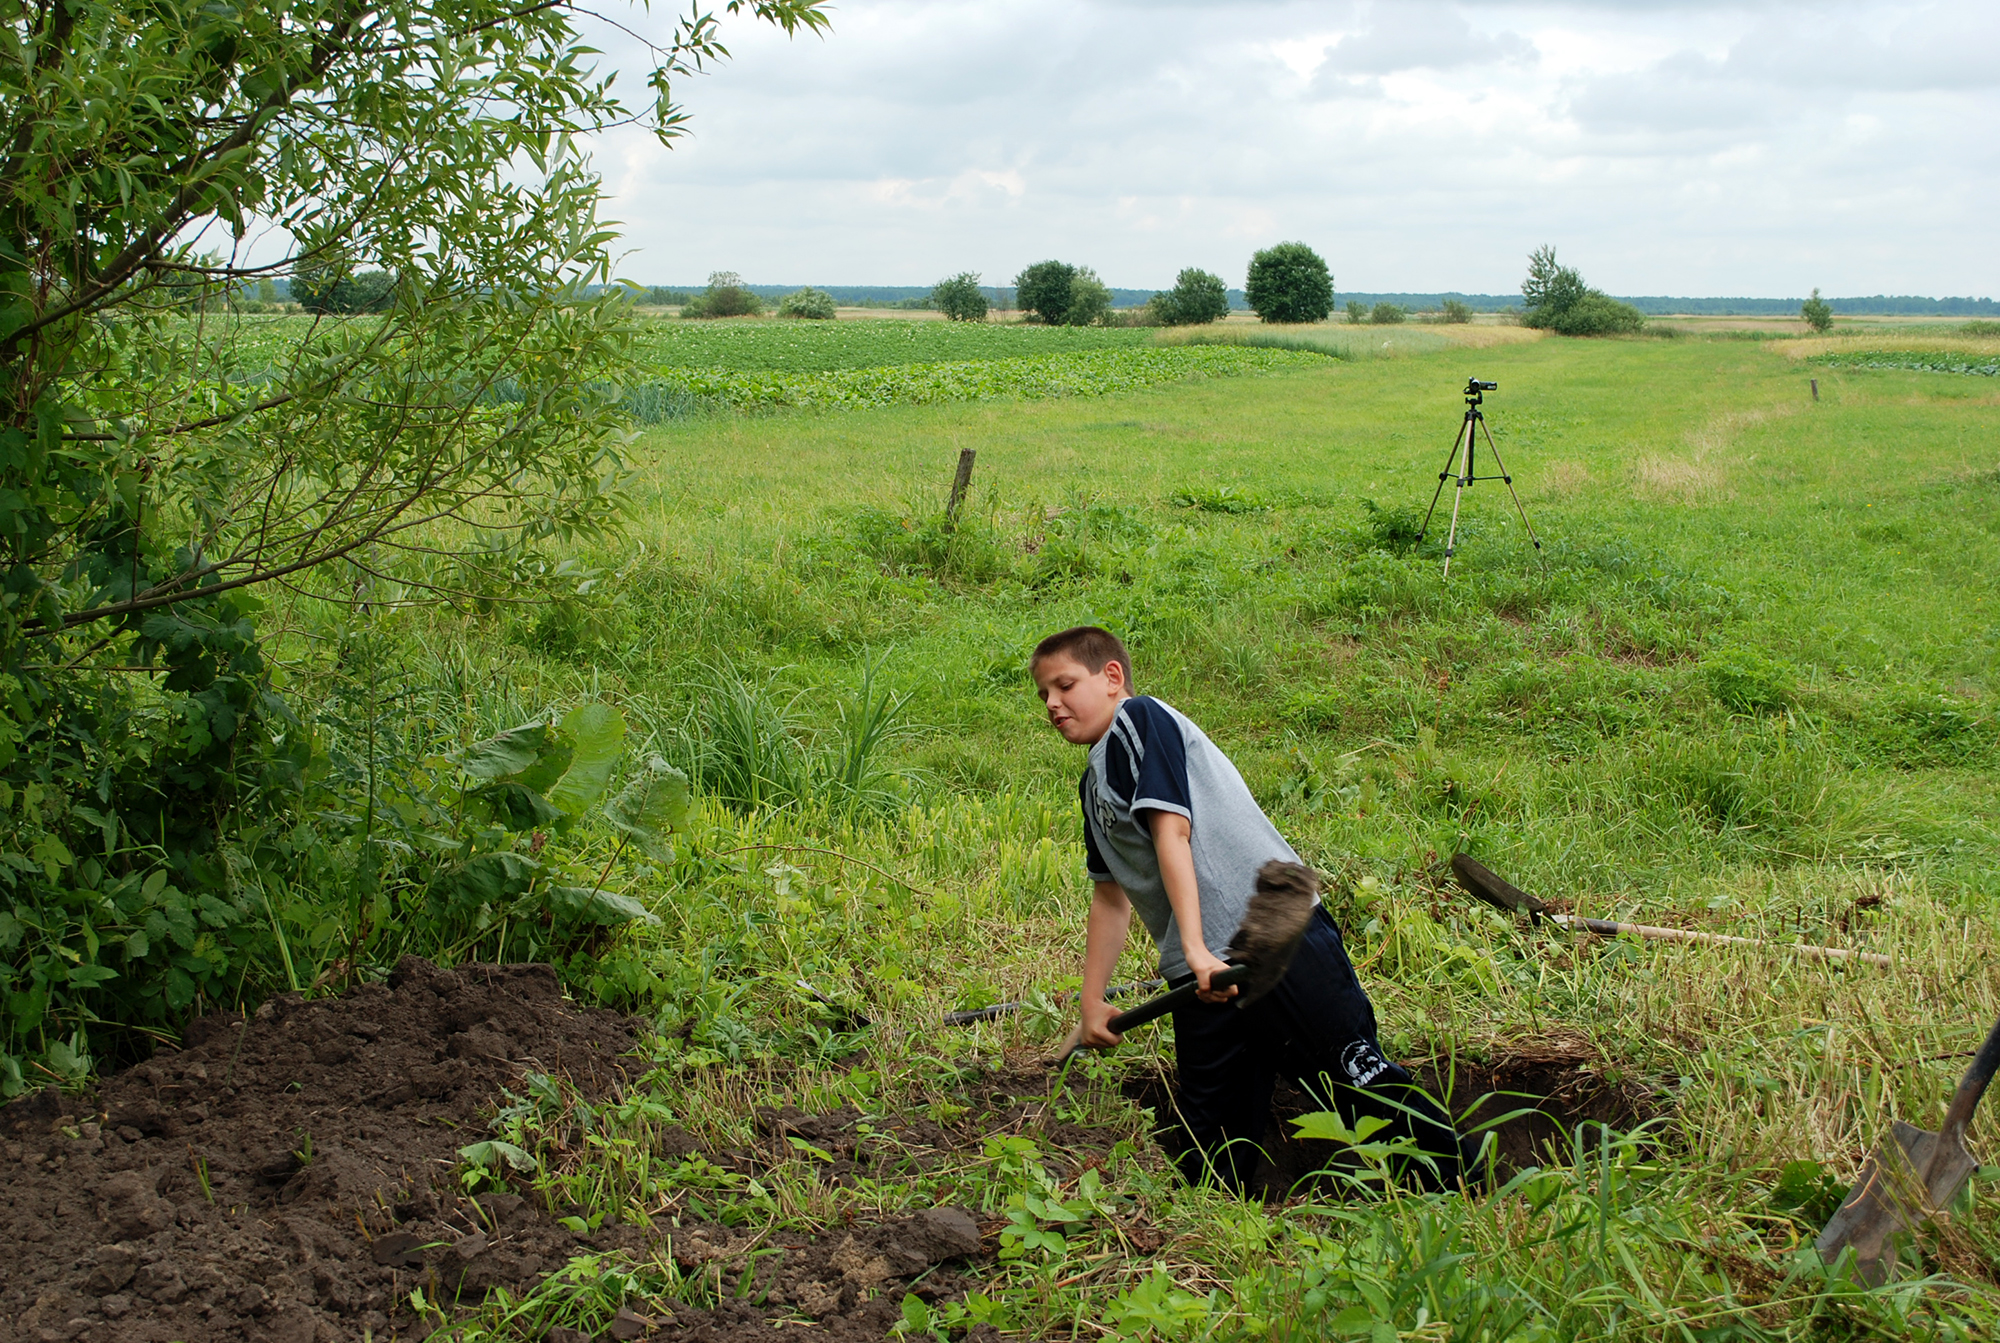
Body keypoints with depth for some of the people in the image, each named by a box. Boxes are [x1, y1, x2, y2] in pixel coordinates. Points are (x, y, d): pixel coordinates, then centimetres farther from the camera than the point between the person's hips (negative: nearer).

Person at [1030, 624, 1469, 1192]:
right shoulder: (1094, 784, 22)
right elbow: (1112, 896, 27)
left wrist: (1195, 947, -22)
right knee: (1211, 1158, 4)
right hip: (1204, 971, 8)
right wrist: (1091, 1000, 26)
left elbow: (1171, 830, -14)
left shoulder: (1138, 718, -3)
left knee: (1359, 1078, -8)